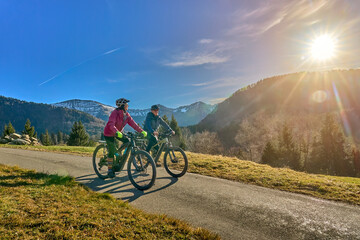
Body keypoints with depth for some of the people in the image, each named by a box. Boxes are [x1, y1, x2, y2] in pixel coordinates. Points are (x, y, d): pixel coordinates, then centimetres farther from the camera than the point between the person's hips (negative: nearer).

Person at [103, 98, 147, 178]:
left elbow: (133, 123, -11)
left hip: (118, 133, 7)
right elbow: (111, 124, -39)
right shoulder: (115, 113, -26)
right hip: (109, 134, -7)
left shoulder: (126, 115, -6)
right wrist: (117, 132, -56)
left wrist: (142, 131, -22)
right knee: (112, 152, -7)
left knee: (127, 141, -12)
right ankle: (110, 170, 7)